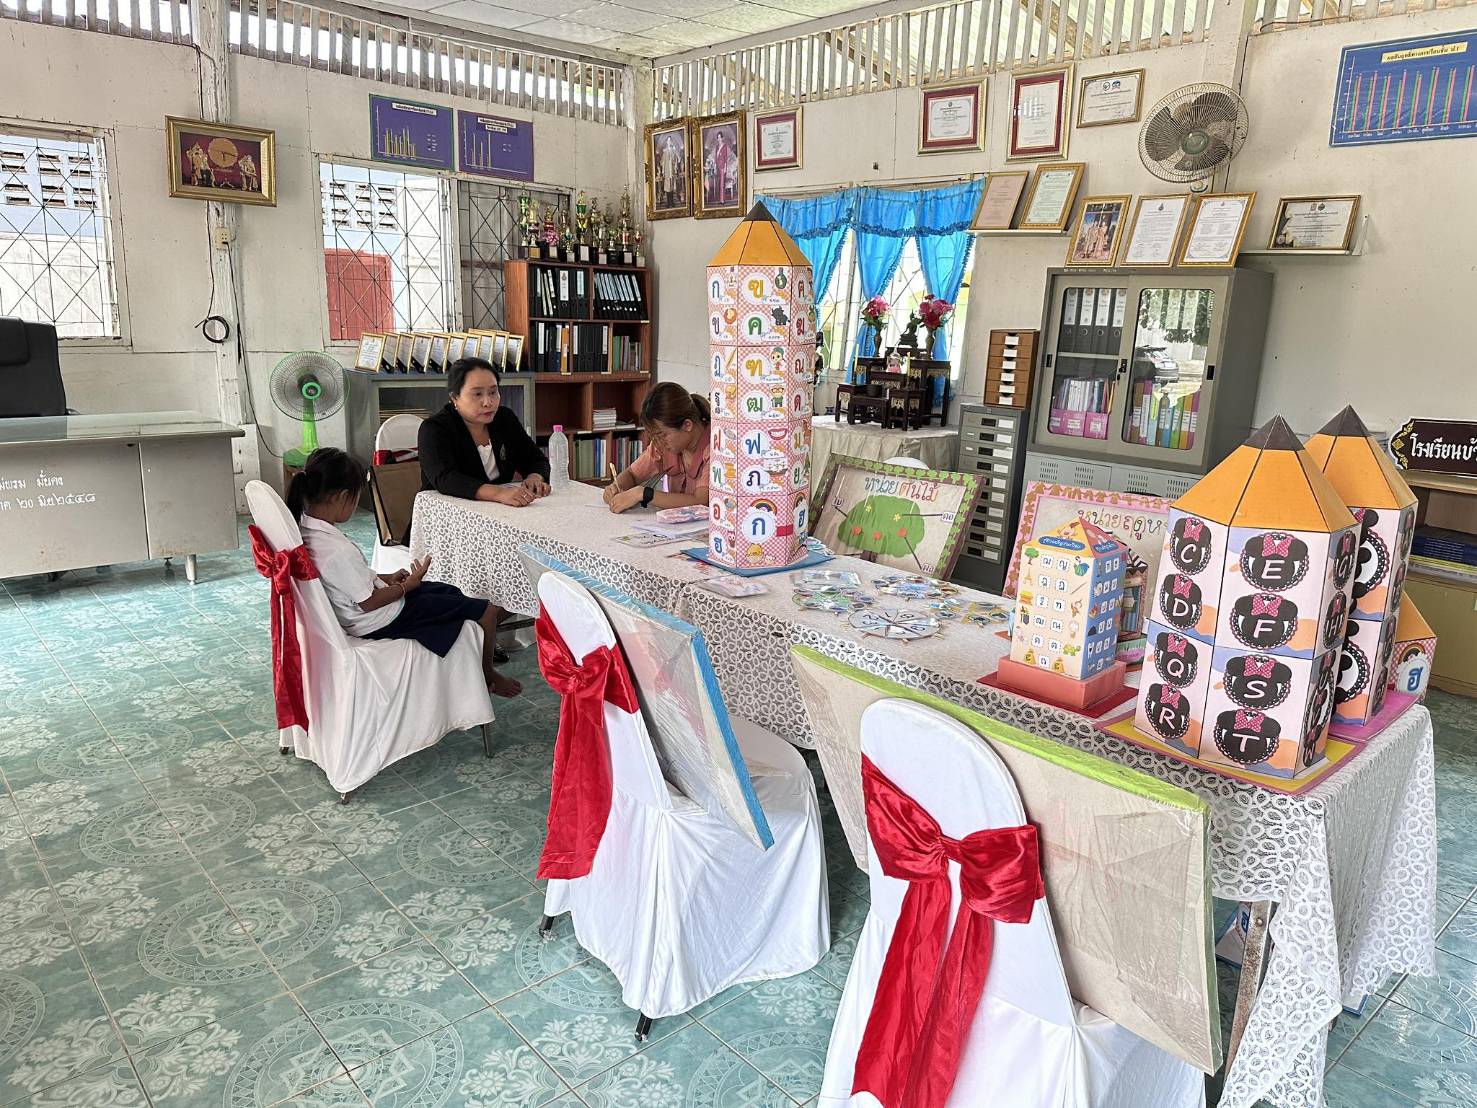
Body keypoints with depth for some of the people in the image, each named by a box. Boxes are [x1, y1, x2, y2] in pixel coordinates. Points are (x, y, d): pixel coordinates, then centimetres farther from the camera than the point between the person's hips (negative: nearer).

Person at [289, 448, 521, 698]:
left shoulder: (303, 528, -5)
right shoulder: (338, 551, -34)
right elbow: (368, 602, -23)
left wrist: (385, 578, 6)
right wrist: (408, 585, -9)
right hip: (380, 623, -10)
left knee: (451, 592, 25)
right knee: (487, 611, -2)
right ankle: (487, 676, 22)